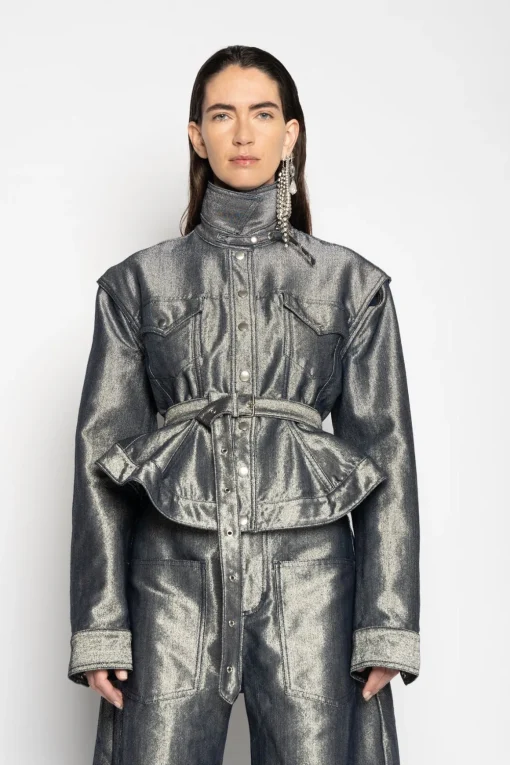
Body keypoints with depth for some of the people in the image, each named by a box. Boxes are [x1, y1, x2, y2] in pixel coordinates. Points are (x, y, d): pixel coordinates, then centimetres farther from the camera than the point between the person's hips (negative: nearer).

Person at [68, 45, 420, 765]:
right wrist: (99, 626, -1)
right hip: (175, 575, 0)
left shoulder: (352, 283, 9)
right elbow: (103, 455, 6)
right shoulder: (139, 282, 10)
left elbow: (386, 454, 6)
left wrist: (388, 624, -2)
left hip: (309, 577, 0)